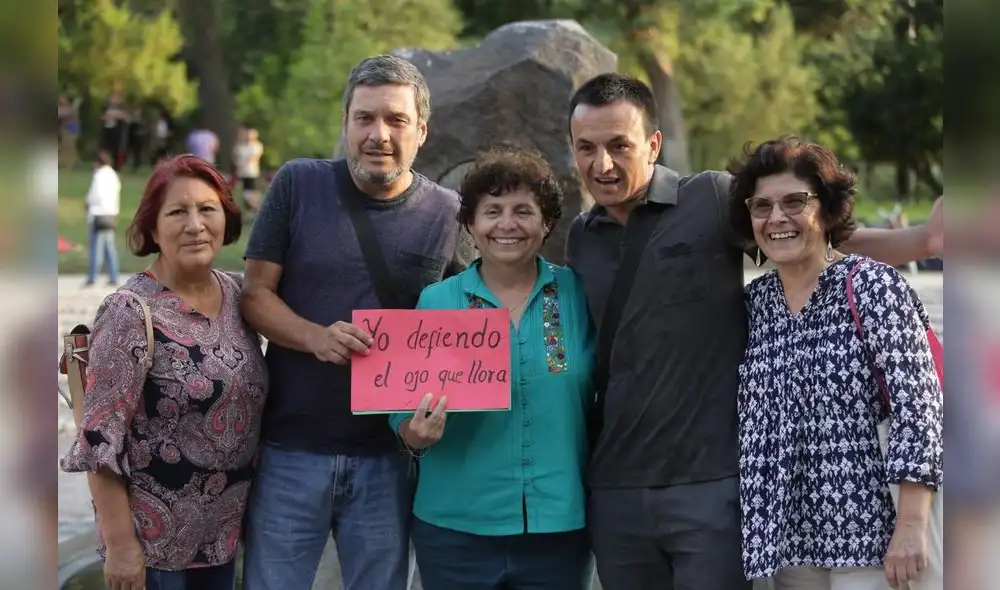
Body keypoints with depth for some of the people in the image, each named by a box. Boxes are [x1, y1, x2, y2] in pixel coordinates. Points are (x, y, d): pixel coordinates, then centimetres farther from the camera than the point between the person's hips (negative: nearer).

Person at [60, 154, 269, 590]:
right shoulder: (130, 312, -17)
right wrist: (120, 544, -19)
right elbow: (100, 437, -18)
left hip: (224, 530, 6)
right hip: (154, 538, -6)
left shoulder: (237, 293, 2)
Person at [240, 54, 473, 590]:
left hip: (388, 455, 1)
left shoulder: (447, 214, 2)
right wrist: (317, 338, -20)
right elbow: (255, 294, -2)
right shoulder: (297, 185, -2)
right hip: (291, 449, -1)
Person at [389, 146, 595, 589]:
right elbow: (406, 408, 3)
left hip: (559, 528, 0)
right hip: (456, 527, 0)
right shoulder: (436, 302, 0)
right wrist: (415, 434, -18)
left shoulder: (577, 295, 0)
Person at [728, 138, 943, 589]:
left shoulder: (871, 285, -5)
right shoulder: (753, 302, 10)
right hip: (790, 536, 5)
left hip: (870, 532, -5)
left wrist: (911, 525, -18)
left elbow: (917, 403, -12)